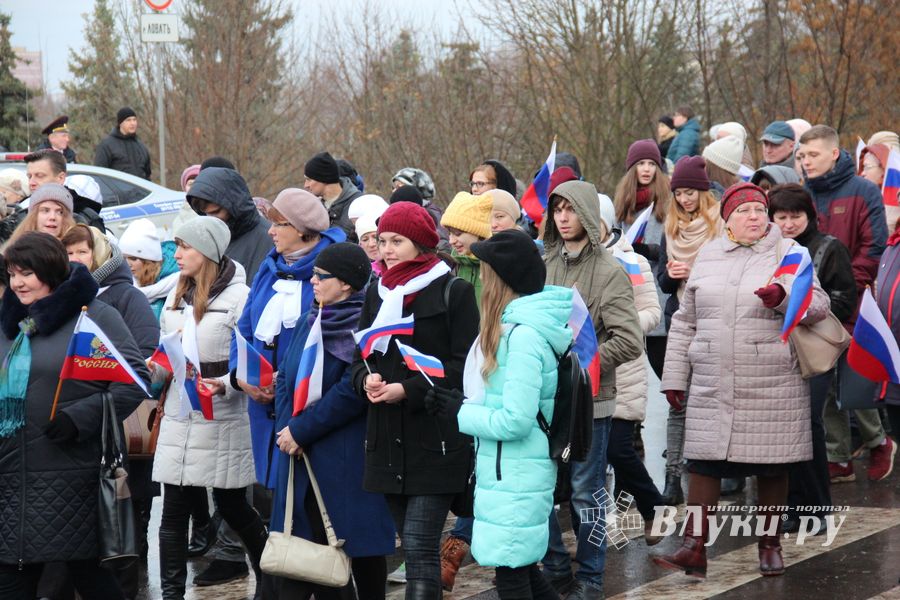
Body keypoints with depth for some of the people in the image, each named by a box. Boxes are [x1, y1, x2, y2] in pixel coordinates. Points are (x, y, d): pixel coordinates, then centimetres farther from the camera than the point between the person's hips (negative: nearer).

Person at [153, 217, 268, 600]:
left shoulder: (238, 296, -11)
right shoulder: (177, 296, 10)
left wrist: (224, 385, -26)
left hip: (223, 420, -6)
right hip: (179, 417, 6)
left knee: (232, 507, 7)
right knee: (173, 511, 4)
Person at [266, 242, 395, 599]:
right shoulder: (313, 321, 13)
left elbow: (351, 392, -18)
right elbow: (286, 375, 14)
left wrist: (300, 431, -14)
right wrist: (285, 428, -2)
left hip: (346, 461, -7)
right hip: (302, 458, 7)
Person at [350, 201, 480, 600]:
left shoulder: (454, 292, -5)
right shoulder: (377, 293, 13)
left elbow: (465, 365, -8)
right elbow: (360, 357, 17)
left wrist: (409, 390, -16)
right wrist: (368, 380, -6)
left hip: (436, 441, -6)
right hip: (388, 439, 6)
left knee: (420, 546, -13)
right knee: (411, 546, 11)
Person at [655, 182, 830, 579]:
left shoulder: (788, 254, 4)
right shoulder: (708, 257, 12)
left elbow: (818, 305, -4)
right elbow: (685, 323, 16)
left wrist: (784, 295, -24)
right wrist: (674, 378, 13)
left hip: (773, 387, -2)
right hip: (712, 388, 2)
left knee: (772, 468, 6)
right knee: (703, 464, -2)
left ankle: (770, 545, 20)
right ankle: (694, 549, 0)